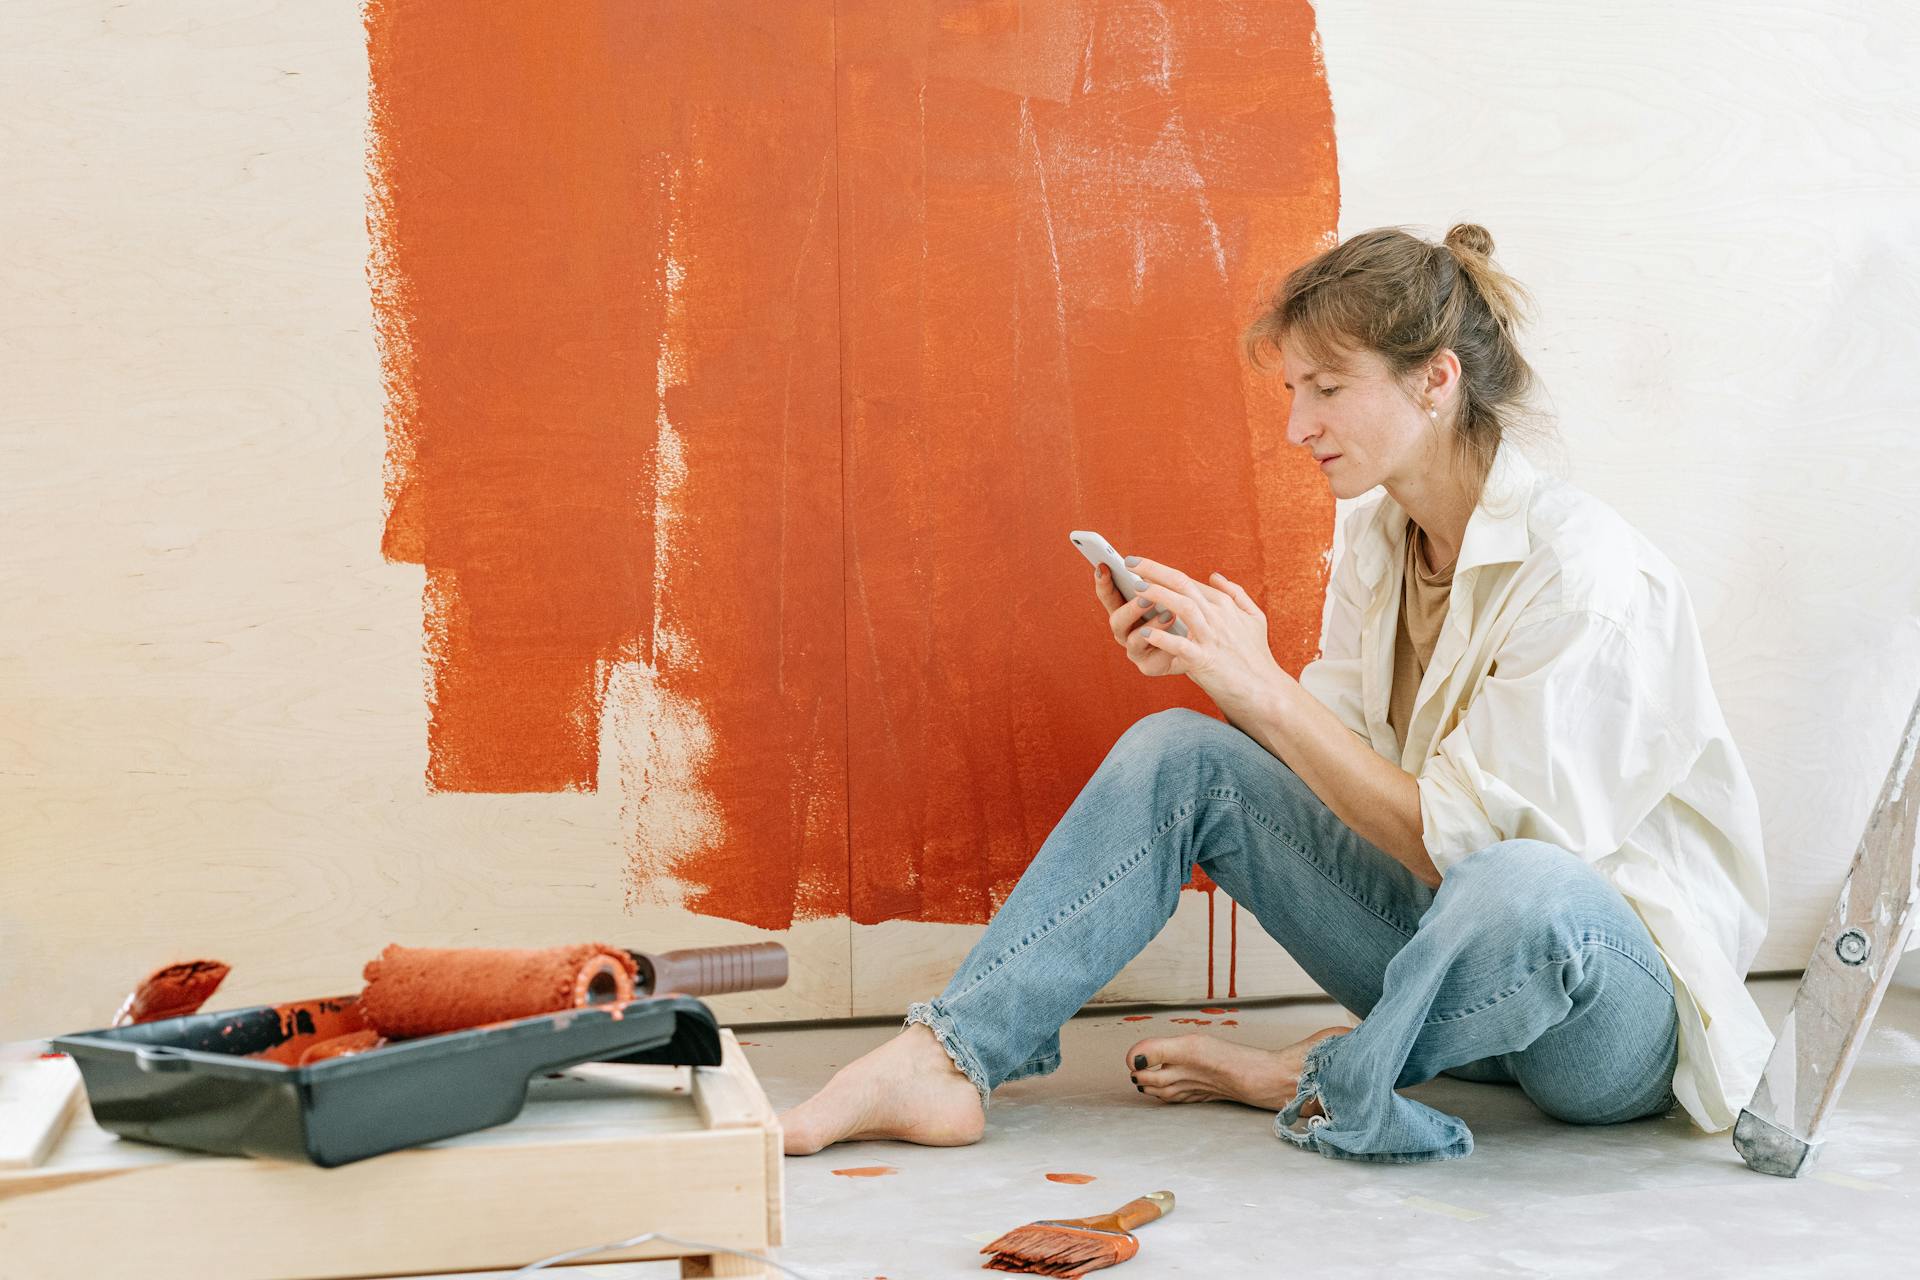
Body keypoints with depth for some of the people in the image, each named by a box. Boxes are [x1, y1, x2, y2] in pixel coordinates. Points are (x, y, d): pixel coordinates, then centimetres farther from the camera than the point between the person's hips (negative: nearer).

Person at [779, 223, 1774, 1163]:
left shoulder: (1582, 572, -21)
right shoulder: (1380, 537, 4)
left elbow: (1460, 839, -23)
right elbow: (1342, 772, 2)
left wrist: (1267, 691, -23)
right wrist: (1205, 669, -12)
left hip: (1625, 1013, -7)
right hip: (1458, 948, 7)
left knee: (1519, 889, -43)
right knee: (1176, 752, -5)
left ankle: (1326, 1084, -11)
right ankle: (946, 1060, -11)